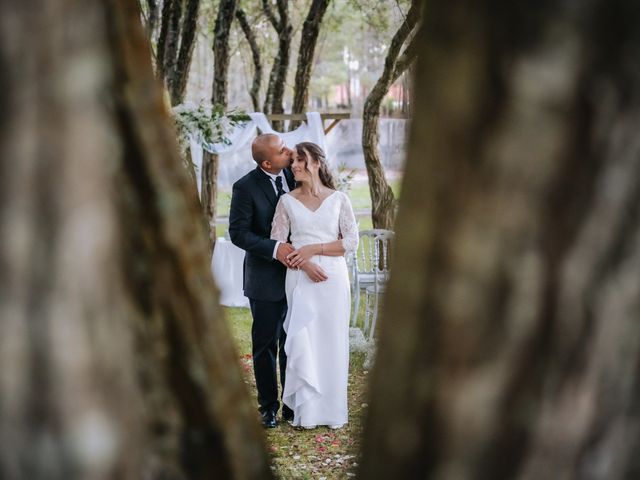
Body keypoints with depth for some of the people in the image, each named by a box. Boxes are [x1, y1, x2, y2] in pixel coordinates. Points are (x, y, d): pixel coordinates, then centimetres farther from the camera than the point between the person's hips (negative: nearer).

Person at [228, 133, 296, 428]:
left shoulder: (294, 176, 0)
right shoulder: (245, 187, -14)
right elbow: (238, 233, -15)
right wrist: (274, 248, -25)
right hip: (266, 278, -4)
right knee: (265, 345, 8)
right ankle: (268, 407, 18)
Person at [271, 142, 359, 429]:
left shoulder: (339, 200, 3)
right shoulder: (287, 201, 6)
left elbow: (351, 242, -2)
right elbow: (277, 244, 2)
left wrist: (313, 249, -11)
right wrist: (303, 264, -13)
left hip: (333, 278, 0)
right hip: (300, 279, 1)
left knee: (332, 342, 1)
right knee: (302, 342, -4)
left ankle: (333, 411, 10)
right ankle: (306, 412, 3)